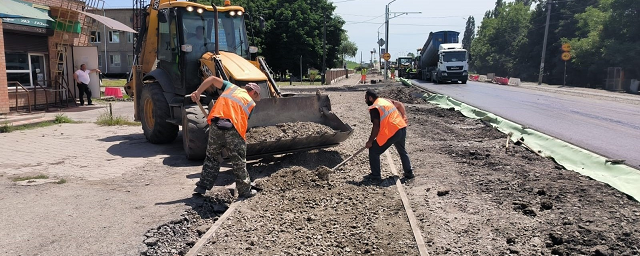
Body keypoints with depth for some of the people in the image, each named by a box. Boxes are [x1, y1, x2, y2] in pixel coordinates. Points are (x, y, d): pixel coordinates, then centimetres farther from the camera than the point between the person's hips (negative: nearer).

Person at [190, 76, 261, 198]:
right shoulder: (251, 103, 18)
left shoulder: (231, 87, 25)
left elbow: (212, 79, 17)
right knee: (239, 162, 11)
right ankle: (245, 191, 20)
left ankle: (202, 186, 24)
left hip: (215, 125, 3)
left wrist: (198, 92, 13)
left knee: (211, 157, 20)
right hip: (234, 129, -3)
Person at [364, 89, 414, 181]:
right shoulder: (386, 100, 15)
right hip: (402, 128, 9)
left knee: (373, 151, 5)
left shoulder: (374, 108, -10)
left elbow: (376, 127, -15)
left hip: (391, 133, -8)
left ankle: (375, 175, 9)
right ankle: (409, 173, 35)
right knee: (402, 151, 28)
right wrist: (404, 116, 22)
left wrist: (370, 141, -8)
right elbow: (400, 104, 25)